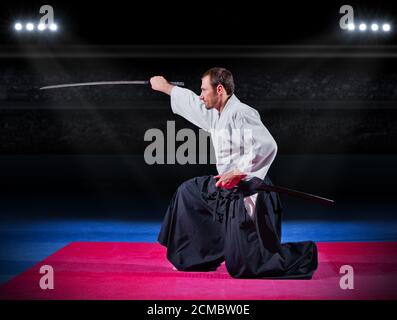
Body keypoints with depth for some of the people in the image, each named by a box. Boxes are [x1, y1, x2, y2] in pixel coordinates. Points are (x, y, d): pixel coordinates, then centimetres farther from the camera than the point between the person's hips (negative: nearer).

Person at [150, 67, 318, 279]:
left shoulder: (241, 113, -19)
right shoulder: (216, 114, 10)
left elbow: (267, 146, -28)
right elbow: (191, 102, 27)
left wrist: (238, 173, -27)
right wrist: (165, 86, 37)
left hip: (247, 193, -10)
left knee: (244, 266, -8)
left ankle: (303, 257, 7)